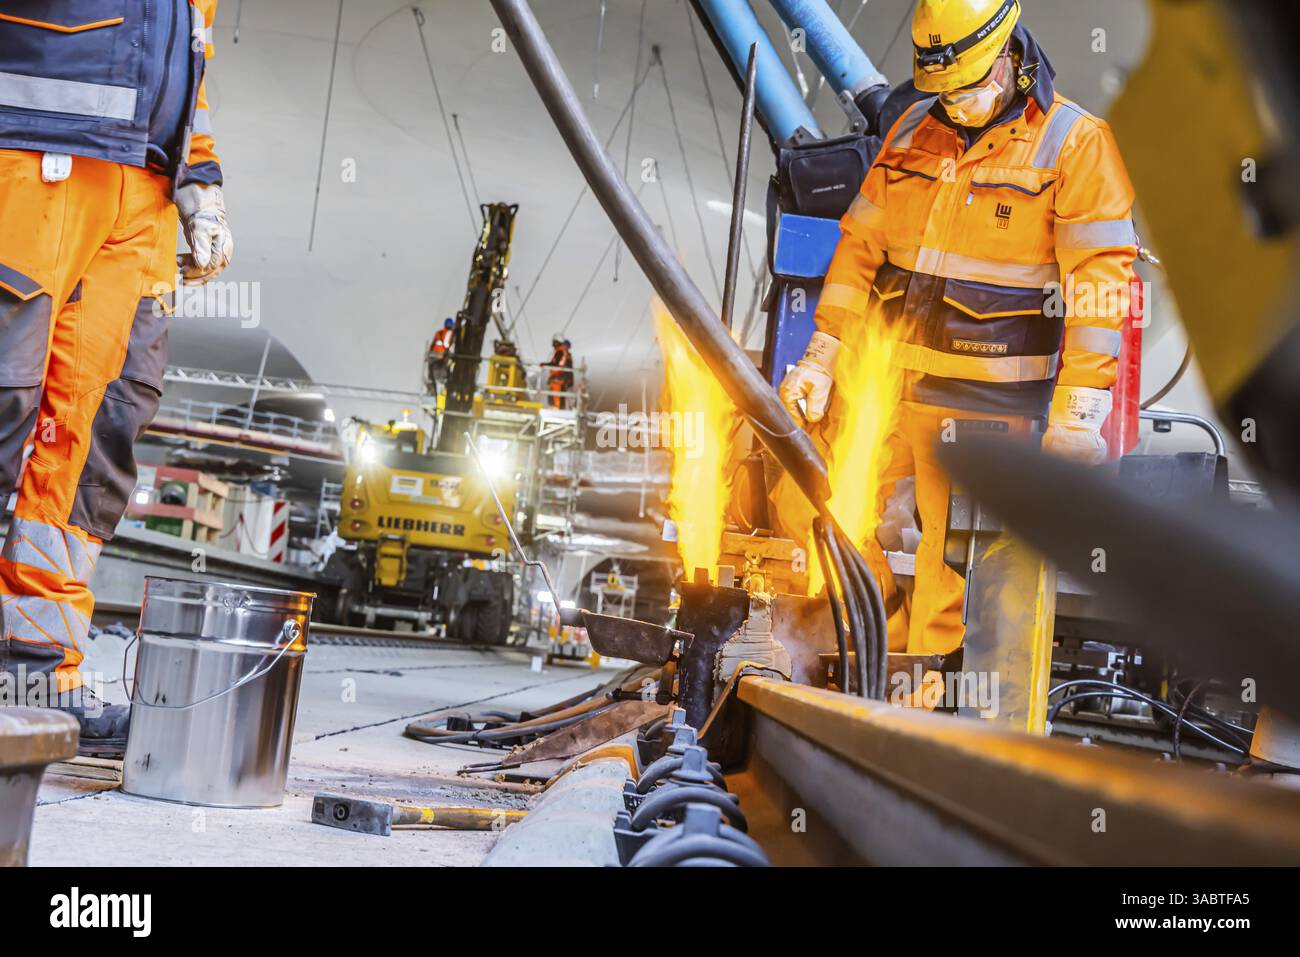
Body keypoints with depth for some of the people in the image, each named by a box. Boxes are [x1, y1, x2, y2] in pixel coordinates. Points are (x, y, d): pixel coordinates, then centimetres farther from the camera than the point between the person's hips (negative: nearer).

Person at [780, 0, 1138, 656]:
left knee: (954, 556, 0)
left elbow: (1098, 281, -10)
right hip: (880, 380, 5)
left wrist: (1077, 410, -16)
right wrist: (821, 359, 10)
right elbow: (860, 245, 15)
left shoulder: (1076, 143, -5)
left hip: (983, 401, -5)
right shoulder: (913, 130, 11)